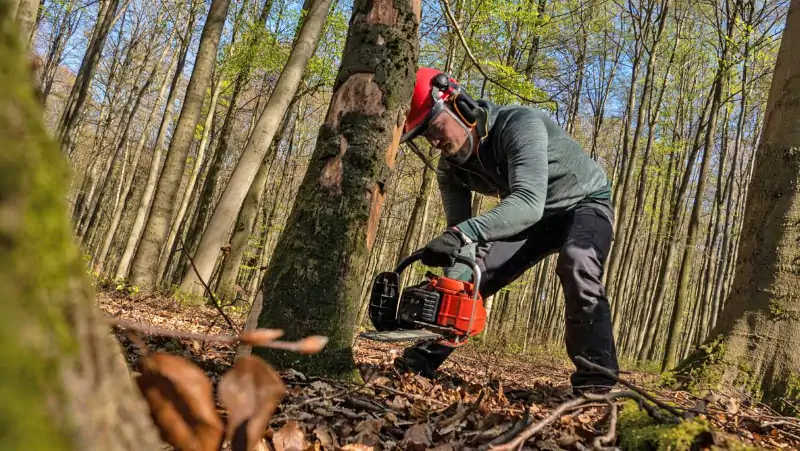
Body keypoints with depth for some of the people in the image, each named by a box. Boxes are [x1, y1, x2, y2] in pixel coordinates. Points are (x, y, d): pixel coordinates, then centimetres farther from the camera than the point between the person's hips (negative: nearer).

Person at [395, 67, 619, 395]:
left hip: (585, 203, -6)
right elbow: (460, 231, -15)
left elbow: (528, 202, -48)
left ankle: (596, 378, -28)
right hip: (532, 217, 6)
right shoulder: (450, 169, -13)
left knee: (575, 263, -36)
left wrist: (463, 233, -61)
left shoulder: (521, 124, -35)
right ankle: (425, 356, 7)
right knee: (471, 271, -5)